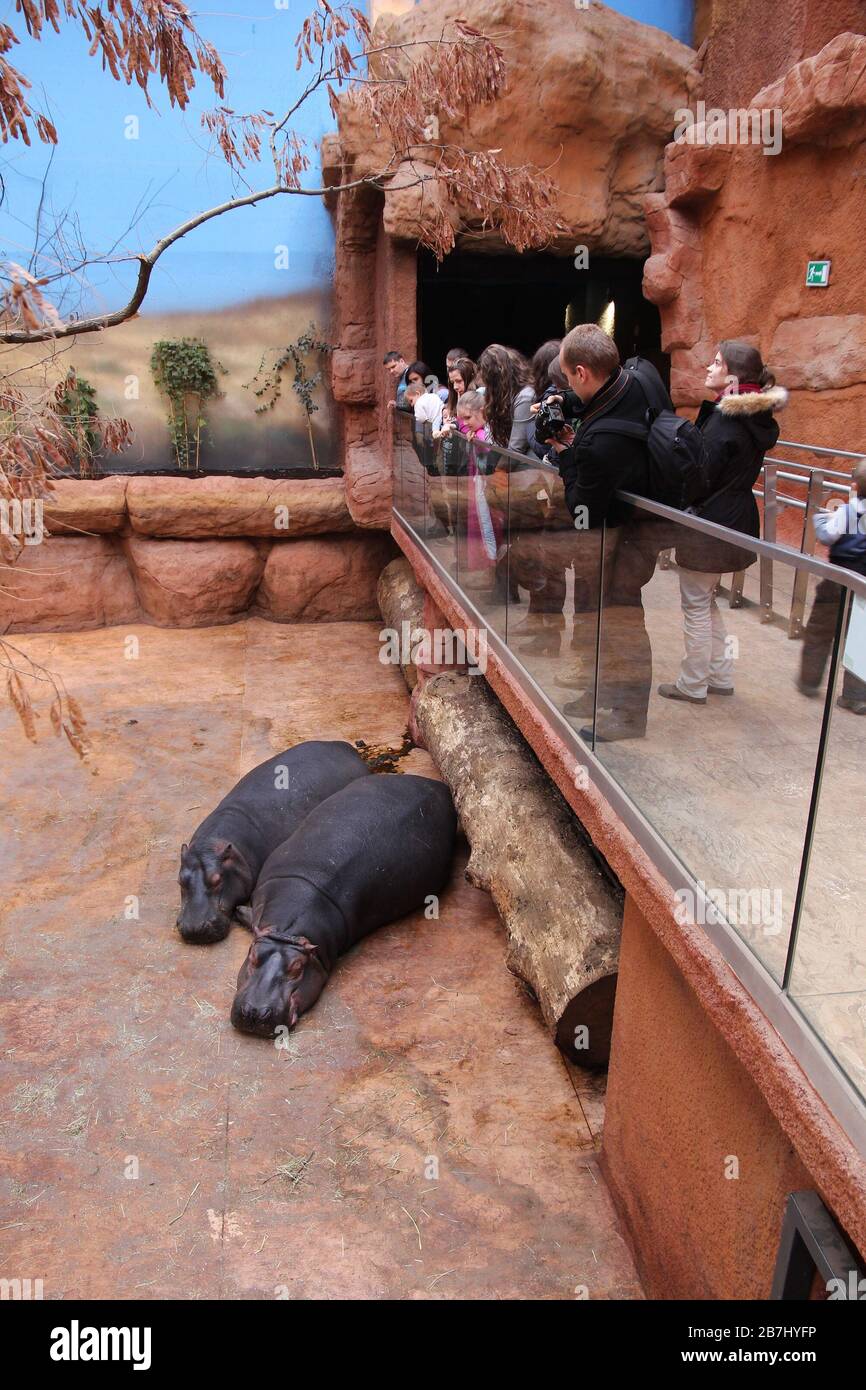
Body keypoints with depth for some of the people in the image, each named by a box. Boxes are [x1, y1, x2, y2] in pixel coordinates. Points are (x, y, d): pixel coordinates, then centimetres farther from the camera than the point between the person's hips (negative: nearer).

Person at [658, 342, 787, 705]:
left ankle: (692, 686, 13)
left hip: (710, 525, -9)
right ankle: (720, 677, 27)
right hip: (737, 521, 9)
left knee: (696, 605, 2)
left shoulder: (725, 420, -19)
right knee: (706, 600, 20)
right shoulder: (756, 418, 9)